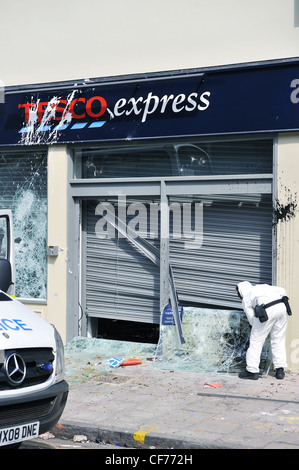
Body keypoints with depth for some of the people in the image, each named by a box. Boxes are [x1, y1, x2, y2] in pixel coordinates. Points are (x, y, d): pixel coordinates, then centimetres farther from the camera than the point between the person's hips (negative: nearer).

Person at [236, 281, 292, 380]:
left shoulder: (245, 301, 18)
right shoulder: (262, 287, 31)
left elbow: (252, 319, 16)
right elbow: (282, 290, 20)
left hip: (268, 310, -5)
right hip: (282, 306, 5)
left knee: (256, 340, 8)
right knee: (278, 340, 16)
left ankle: (252, 371, 12)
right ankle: (280, 370, 17)